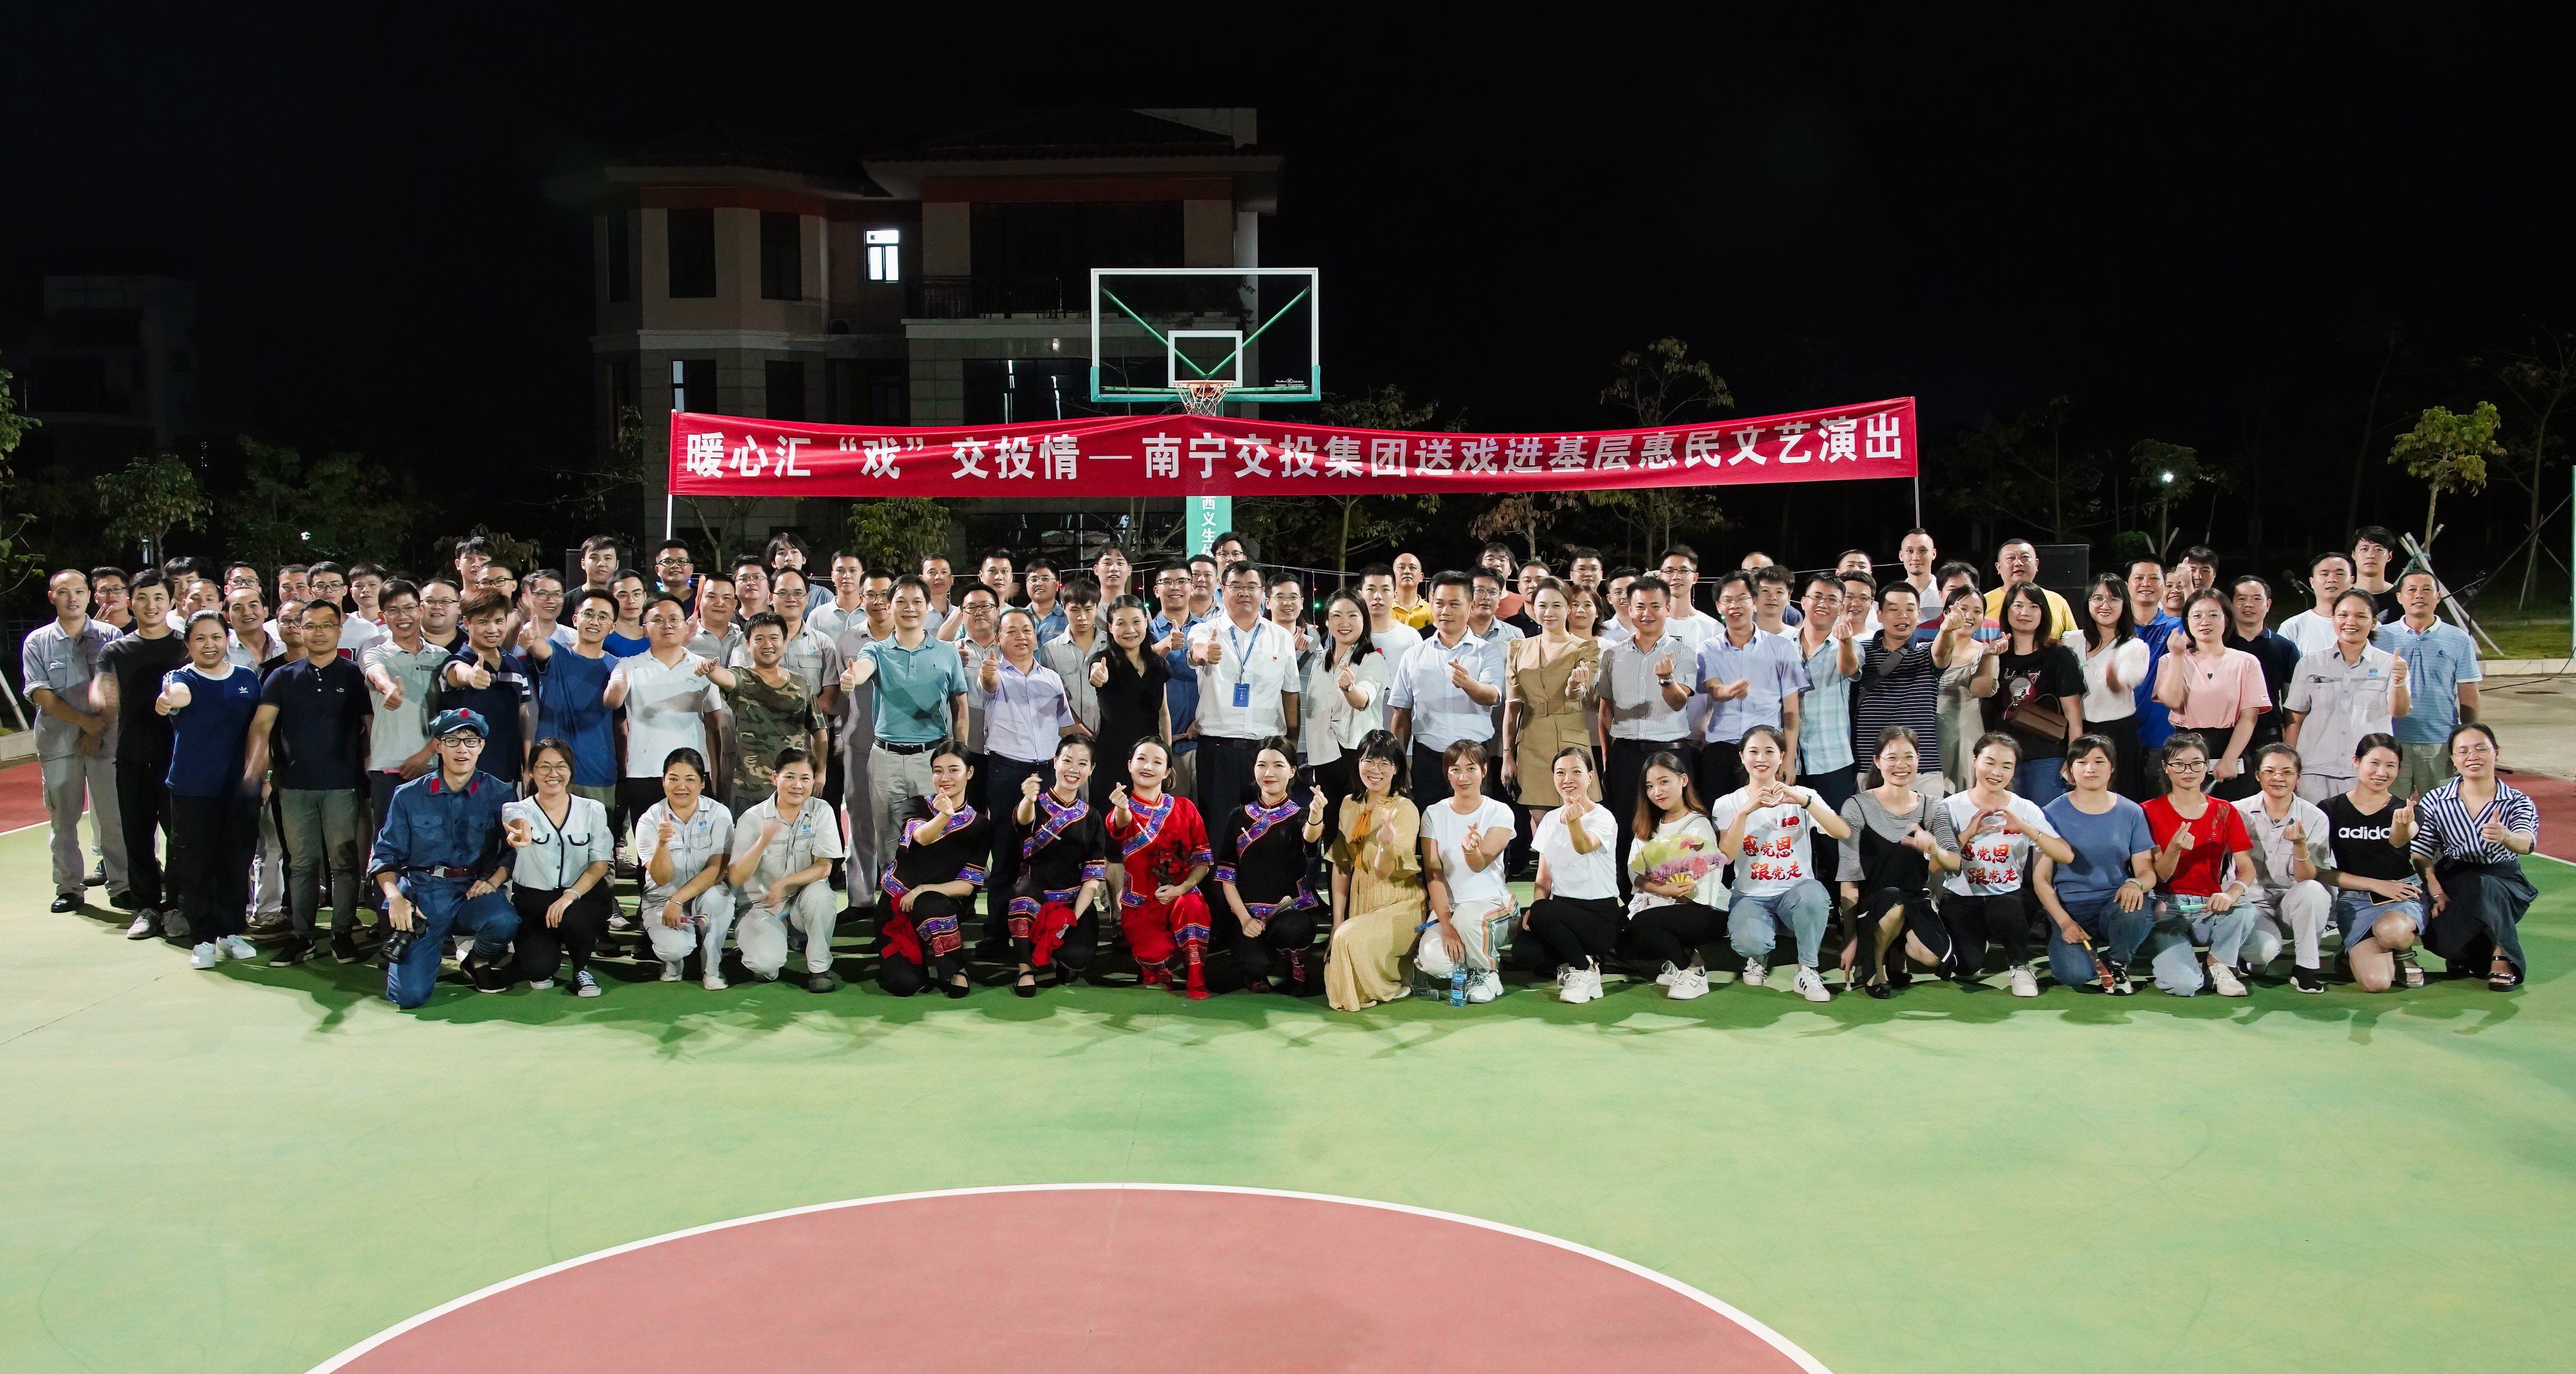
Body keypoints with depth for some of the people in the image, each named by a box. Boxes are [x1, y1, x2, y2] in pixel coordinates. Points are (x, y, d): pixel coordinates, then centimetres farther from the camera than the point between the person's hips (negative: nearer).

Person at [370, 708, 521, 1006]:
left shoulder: (498, 794, 3)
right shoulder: (409, 796, 6)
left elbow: (514, 852, 2)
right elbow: (386, 854, 6)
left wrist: (494, 881, -17)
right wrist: (394, 897, -11)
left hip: (474, 892, 0)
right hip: (423, 892, 0)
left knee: (504, 922, -37)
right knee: (410, 995, -17)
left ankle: (478, 962, 1)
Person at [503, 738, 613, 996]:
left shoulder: (593, 810, 2)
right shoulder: (517, 810, -2)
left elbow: (600, 864, -3)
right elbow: (518, 823, -29)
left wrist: (570, 895, -21)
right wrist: (521, 836, -56)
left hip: (583, 895, 0)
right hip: (532, 898, 0)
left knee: (575, 920, -35)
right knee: (539, 967, -22)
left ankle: (582, 969, 0)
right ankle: (544, 970, 19)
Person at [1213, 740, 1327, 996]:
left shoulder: (1299, 814, 4)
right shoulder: (1239, 817, 10)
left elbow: (1310, 836, -22)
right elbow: (1226, 875, 7)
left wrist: (1316, 817, -48)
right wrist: (1244, 918, -8)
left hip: (1292, 908, 0)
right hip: (1247, 910, 1)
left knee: (1291, 930, -36)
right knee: (1255, 964, -29)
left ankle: (1297, 970, -1)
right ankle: (1257, 974, 10)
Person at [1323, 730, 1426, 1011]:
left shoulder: (1405, 809, -12)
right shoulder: (1350, 804, 6)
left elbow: (1384, 872, -20)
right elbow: (1341, 865, 8)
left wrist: (1386, 843, -43)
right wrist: (1338, 920, 3)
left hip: (1400, 906, -6)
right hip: (1360, 902, 6)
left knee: (1352, 938, -31)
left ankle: (1393, 985, -3)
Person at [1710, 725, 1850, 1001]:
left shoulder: (1801, 796, 5)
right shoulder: (1728, 804, 5)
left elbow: (1844, 833, -13)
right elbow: (1726, 855, -12)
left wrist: (1803, 800, -23)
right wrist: (1745, 811, -21)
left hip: (1796, 893, 1)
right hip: (1750, 896, -1)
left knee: (1813, 892, -37)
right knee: (1749, 942, -34)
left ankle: (1808, 970, -14)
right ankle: (1759, 955, 7)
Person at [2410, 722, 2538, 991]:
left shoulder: (2517, 802, -1)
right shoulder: (2435, 801, 2)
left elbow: (2526, 843, -23)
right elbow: (2421, 856, -2)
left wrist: (2505, 837, -48)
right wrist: (2437, 893, -19)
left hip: (2503, 883, -1)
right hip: (2451, 882, 1)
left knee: (2481, 888, -39)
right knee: (2439, 939, -29)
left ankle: (2501, 958, -20)